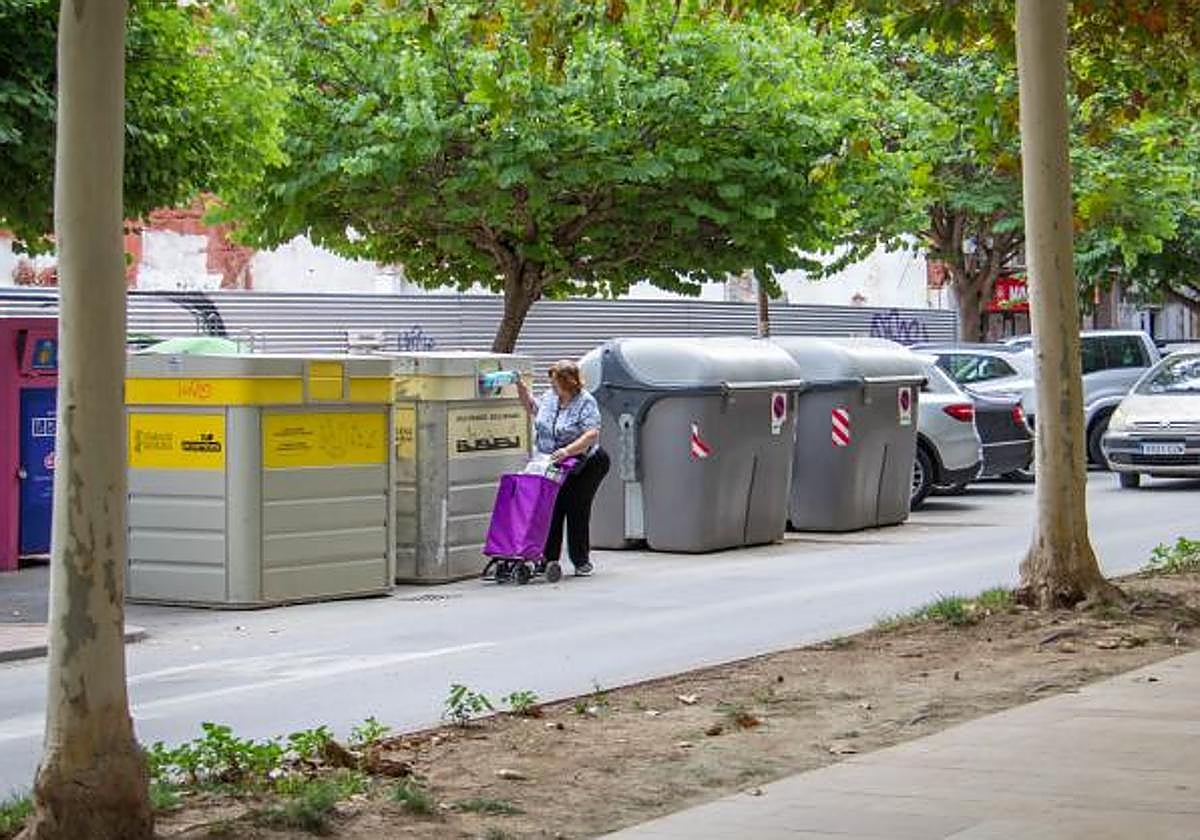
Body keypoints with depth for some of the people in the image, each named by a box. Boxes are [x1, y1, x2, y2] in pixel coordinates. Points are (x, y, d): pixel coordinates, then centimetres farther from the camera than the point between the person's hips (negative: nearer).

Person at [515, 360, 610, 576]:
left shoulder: (586, 402, -16)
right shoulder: (550, 396, 4)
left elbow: (592, 435, -26)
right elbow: (534, 410, 26)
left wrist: (568, 451, -37)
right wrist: (522, 389, 12)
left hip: (583, 467, -6)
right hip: (552, 467, 6)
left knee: (577, 511, -4)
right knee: (551, 511, -1)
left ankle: (581, 562, 9)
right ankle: (548, 560, 4)